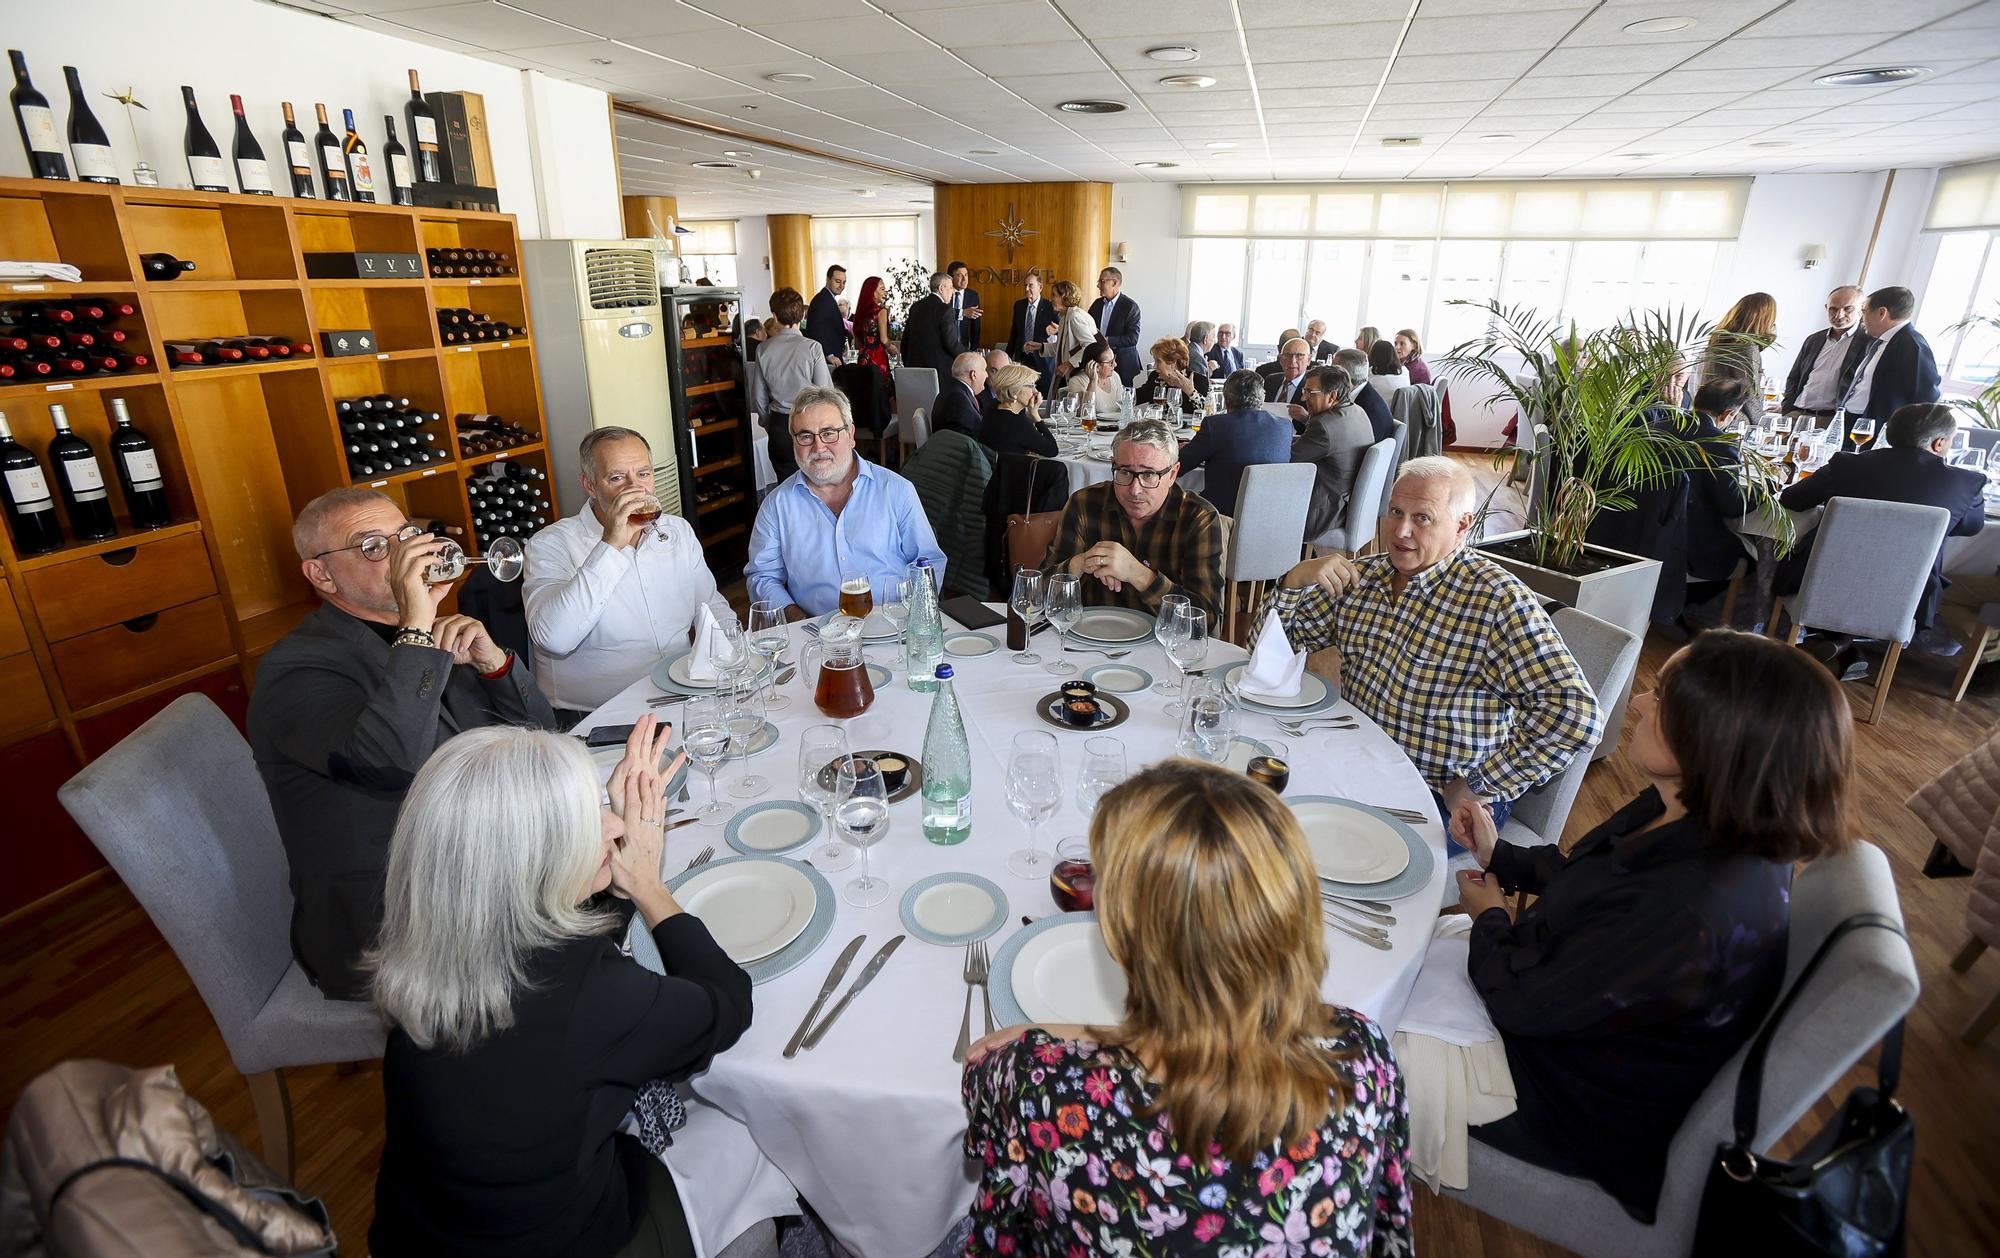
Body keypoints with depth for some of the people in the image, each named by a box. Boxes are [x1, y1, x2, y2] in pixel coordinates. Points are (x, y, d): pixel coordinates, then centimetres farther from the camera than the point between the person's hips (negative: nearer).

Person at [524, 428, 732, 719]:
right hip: (593, 717, -6)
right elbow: (553, 639, -24)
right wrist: (610, 545, -25)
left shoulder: (678, 530, 11)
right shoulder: (551, 544, -7)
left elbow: (711, 606, 21)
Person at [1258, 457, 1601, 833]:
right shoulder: (1359, 576, 3)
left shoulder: (1499, 600, -16)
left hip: (1447, 799, -6)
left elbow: (1574, 714, -24)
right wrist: (1294, 581, -8)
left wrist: (1478, 787, -19)